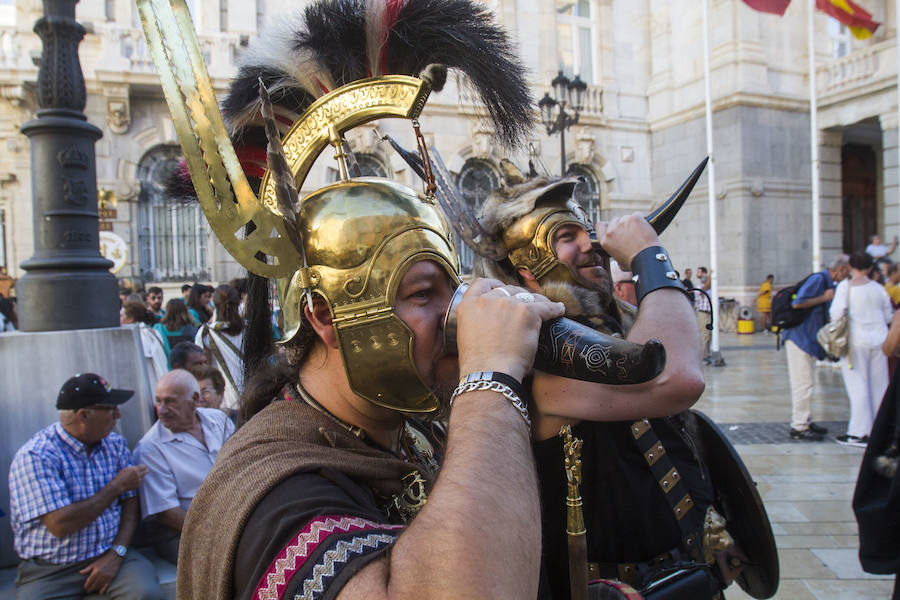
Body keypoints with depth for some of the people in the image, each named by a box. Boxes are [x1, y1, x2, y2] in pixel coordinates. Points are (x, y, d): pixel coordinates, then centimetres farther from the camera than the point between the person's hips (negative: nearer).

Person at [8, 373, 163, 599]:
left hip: (108, 556, 2)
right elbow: (60, 525, -20)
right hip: (49, 571, -2)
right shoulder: (34, 456, -12)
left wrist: (116, 554, -10)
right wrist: (117, 486, -10)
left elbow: (130, 504, 6)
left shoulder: (116, 444, 7)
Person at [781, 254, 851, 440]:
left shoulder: (828, 283, 16)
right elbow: (798, 303, -26)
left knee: (805, 384, 17)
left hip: (809, 339, 10)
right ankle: (798, 427, -2)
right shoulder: (818, 279, -15)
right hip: (799, 338, -10)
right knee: (803, 384, -7)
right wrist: (824, 298, -17)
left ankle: (805, 421, 27)